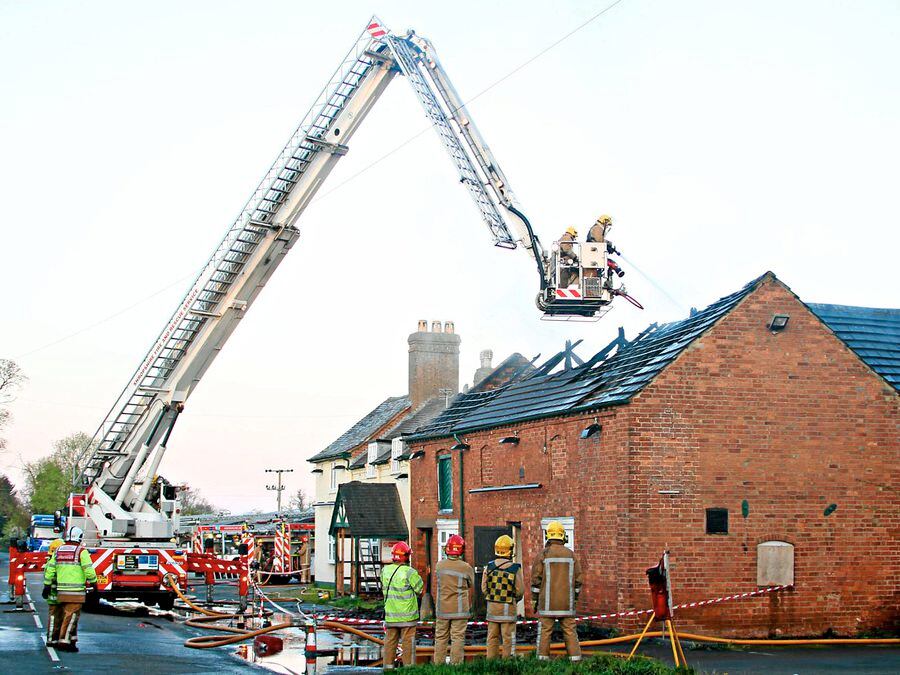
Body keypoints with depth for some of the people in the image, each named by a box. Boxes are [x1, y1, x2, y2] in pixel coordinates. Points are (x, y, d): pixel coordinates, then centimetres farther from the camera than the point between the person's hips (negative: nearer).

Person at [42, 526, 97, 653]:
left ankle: (72, 639, 24)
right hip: (76, 590, -6)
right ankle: (64, 642, -9)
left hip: (61, 590, 6)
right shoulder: (81, 551, -7)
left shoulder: (58, 550, 10)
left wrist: (47, 585, 16)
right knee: (71, 616, -5)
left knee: (69, 615, 17)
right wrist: (93, 582, 2)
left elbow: (49, 569, 11)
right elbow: (88, 569, -11)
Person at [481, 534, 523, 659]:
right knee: (507, 637, 3)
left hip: (492, 605, 3)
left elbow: (484, 589, 1)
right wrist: (516, 599, 16)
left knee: (492, 636, 11)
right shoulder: (515, 569, -13)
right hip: (508, 607, -3)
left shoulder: (489, 567, -4)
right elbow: (520, 590, -6)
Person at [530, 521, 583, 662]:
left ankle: (543, 659, -1)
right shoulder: (570, 554, 4)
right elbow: (577, 579, 6)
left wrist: (535, 600, 4)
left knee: (544, 631, 1)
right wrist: (574, 600, 16)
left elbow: (536, 579, -5)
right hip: (566, 602, 2)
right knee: (570, 630, 6)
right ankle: (575, 658, 2)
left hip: (547, 602, -2)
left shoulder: (543, 554, -5)